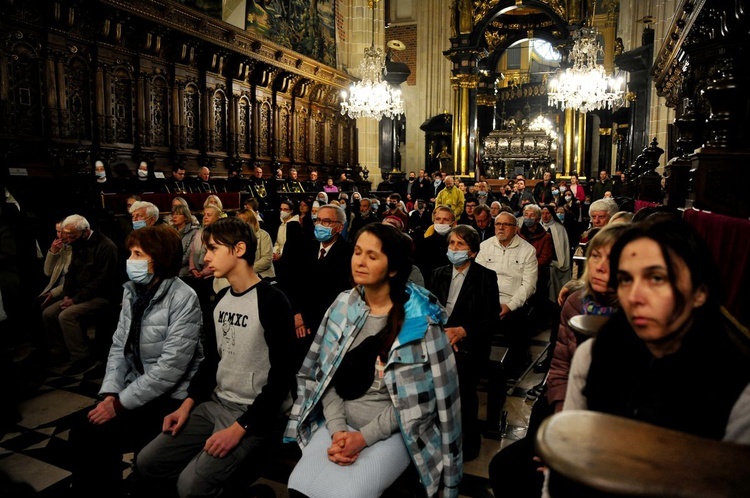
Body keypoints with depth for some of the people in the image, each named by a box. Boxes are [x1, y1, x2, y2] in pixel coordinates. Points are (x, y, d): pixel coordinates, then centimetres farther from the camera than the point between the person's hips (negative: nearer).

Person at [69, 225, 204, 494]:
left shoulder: (183, 299, -19)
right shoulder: (132, 292, 5)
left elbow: (171, 367, -22)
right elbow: (119, 346, 6)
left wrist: (120, 403, -18)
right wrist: (109, 393, -8)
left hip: (170, 397, -6)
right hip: (136, 388, 7)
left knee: (98, 436, -15)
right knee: (81, 431, -8)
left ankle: (106, 488, 11)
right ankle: (88, 490, 15)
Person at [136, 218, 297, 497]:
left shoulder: (272, 301, -18)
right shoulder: (221, 299, 8)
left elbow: (282, 375, -20)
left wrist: (240, 427, -20)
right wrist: (188, 403, 4)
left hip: (255, 413, -7)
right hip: (215, 404, 8)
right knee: (147, 463, 3)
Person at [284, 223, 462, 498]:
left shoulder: (420, 319, -14)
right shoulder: (343, 305, 0)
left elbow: (418, 397, -12)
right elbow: (325, 373, 1)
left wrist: (364, 437, -15)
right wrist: (337, 429, -11)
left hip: (393, 431, -3)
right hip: (339, 422, 4)